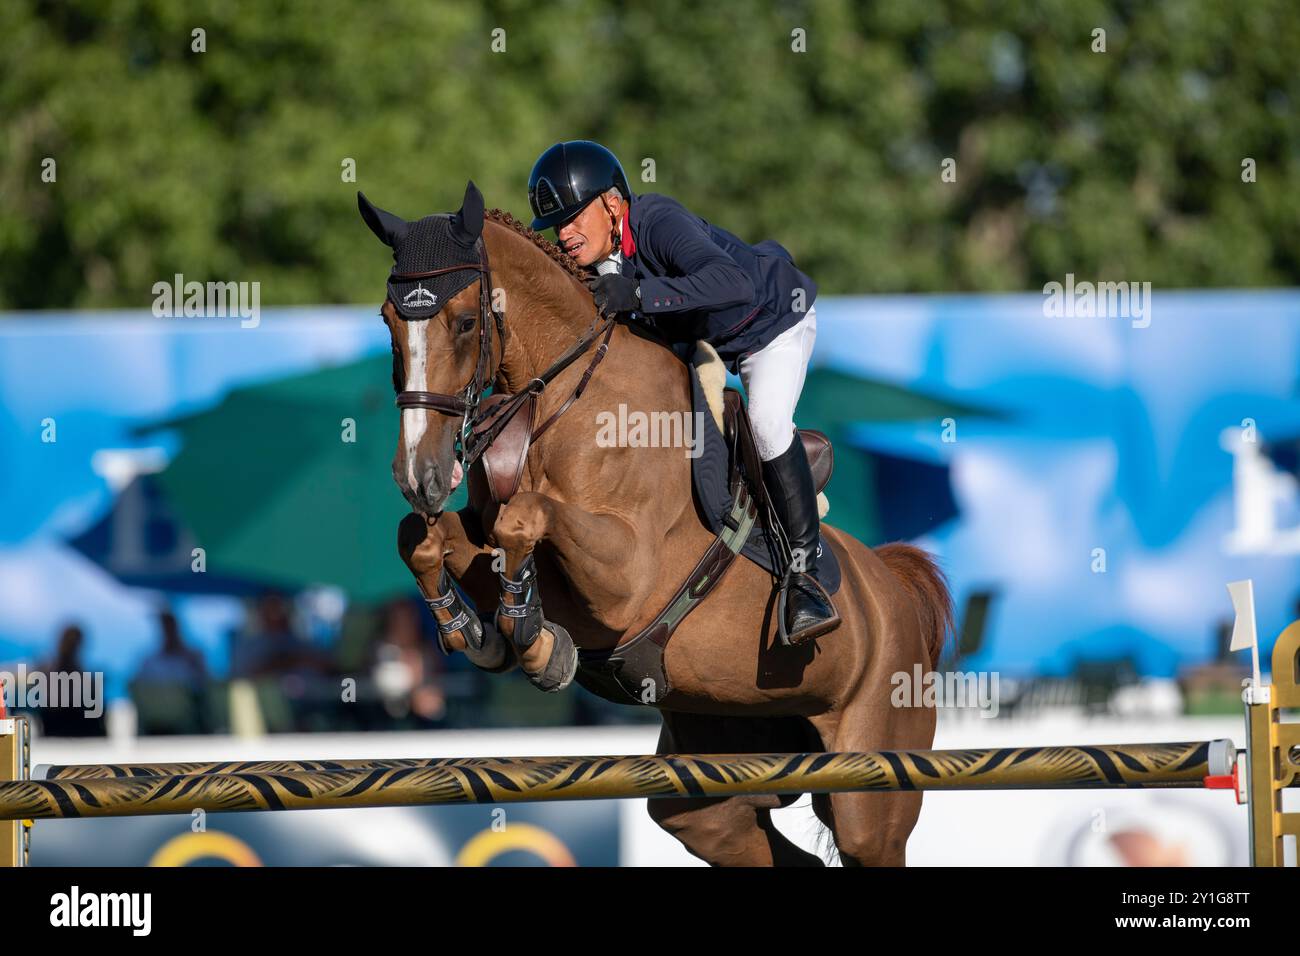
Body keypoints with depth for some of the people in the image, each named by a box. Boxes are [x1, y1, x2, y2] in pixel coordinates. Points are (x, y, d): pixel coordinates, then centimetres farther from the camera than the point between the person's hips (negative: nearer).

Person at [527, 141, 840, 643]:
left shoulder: (660, 222, -41)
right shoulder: (586, 257, -19)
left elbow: (734, 283, -58)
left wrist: (638, 294, -63)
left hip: (772, 320, -8)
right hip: (693, 338, 8)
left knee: (766, 420, -28)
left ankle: (803, 570, -21)